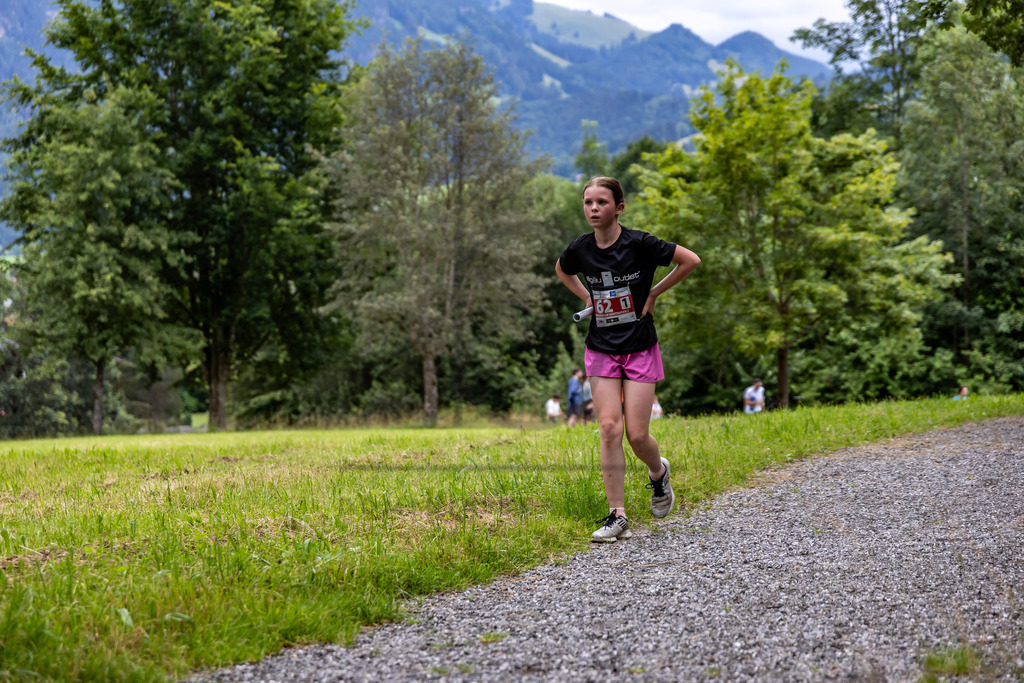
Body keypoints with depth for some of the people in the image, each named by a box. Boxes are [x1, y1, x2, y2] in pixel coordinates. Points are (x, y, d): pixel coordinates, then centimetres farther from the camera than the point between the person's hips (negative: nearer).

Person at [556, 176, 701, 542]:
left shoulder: (638, 244, -14)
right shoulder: (580, 249, -3)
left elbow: (690, 260, -7)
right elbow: (561, 270, 21)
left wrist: (654, 293, -6)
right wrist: (588, 298, 7)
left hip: (640, 350, -3)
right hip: (601, 351, 3)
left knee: (637, 434, -4)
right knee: (609, 428, -7)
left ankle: (658, 472, 31)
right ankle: (617, 515, -2)